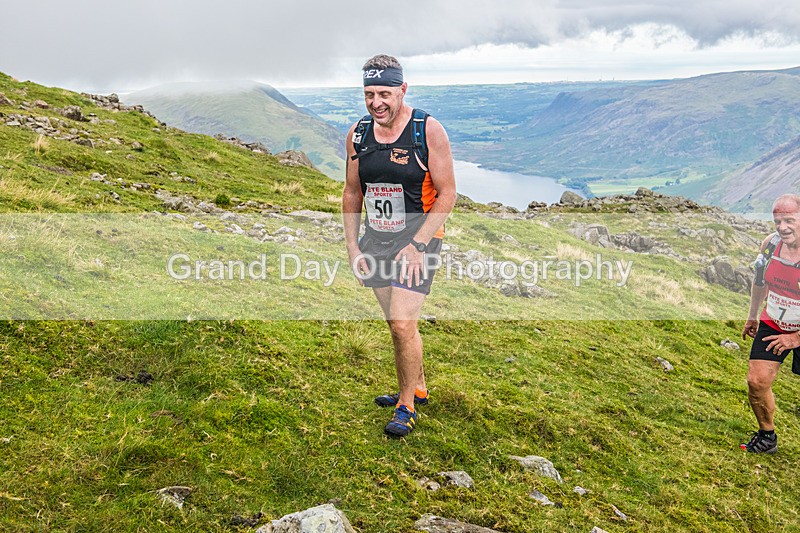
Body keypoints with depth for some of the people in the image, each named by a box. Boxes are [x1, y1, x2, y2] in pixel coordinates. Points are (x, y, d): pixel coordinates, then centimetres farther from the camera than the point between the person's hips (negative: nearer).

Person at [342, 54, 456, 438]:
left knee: (403, 325, -13)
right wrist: (352, 246, 4)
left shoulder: (429, 130, -12)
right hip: (375, 239, 5)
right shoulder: (357, 134, 2)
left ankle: (406, 406, 6)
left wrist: (417, 244, -18)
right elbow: (352, 193, 11)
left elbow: (447, 194, -12)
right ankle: (417, 388, 36)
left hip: (418, 238, -5)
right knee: (396, 324, 15)